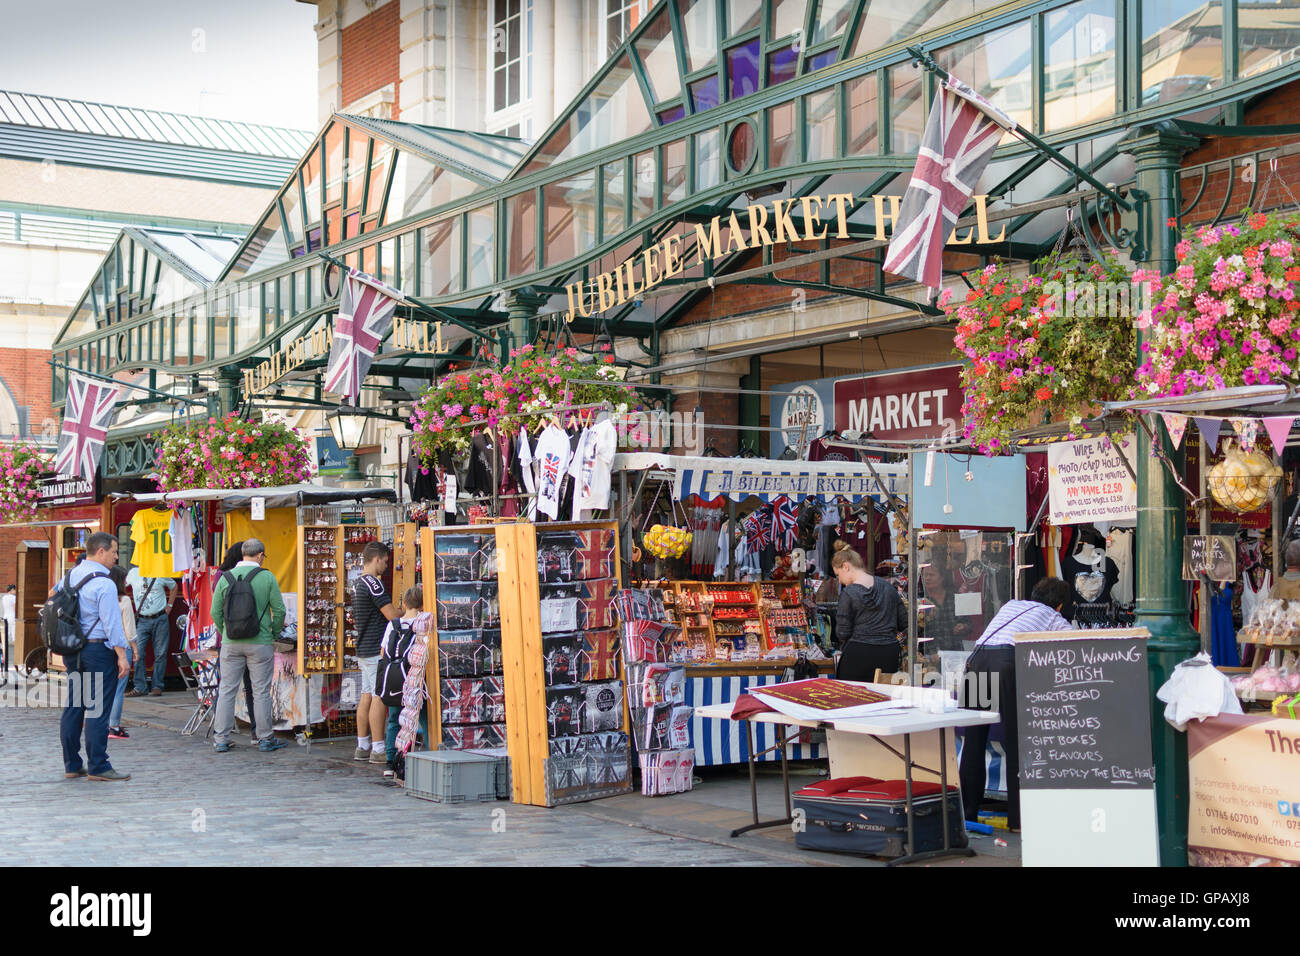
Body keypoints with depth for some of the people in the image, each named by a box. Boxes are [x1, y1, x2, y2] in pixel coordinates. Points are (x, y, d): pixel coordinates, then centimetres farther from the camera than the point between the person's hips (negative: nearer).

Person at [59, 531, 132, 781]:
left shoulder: (69, 577, 11)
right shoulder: (103, 583, -14)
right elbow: (112, 623, -16)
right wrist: (122, 656, -12)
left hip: (72, 651, 8)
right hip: (98, 649, -8)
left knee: (73, 708, 11)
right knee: (97, 710, -5)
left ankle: (72, 765, 16)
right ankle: (98, 767, -3)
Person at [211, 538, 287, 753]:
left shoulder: (226, 577, 1)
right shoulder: (267, 577, -5)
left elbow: (216, 612, 3)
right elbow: (279, 610, -5)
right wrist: (274, 634, 10)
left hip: (231, 644, 2)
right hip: (260, 643, -2)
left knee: (226, 690, 8)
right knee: (261, 691, 4)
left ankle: (221, 739, 9)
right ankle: (266, 739, 10)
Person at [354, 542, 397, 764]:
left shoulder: (358, 585, 15)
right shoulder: (373, 584, -15)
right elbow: (392, 615, -19)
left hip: (363, 650, 10)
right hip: (377, 650, -10)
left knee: (366, 696, 12)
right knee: (379, 698, -7)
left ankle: (362, 747, 15)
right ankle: (378, 750, -6)